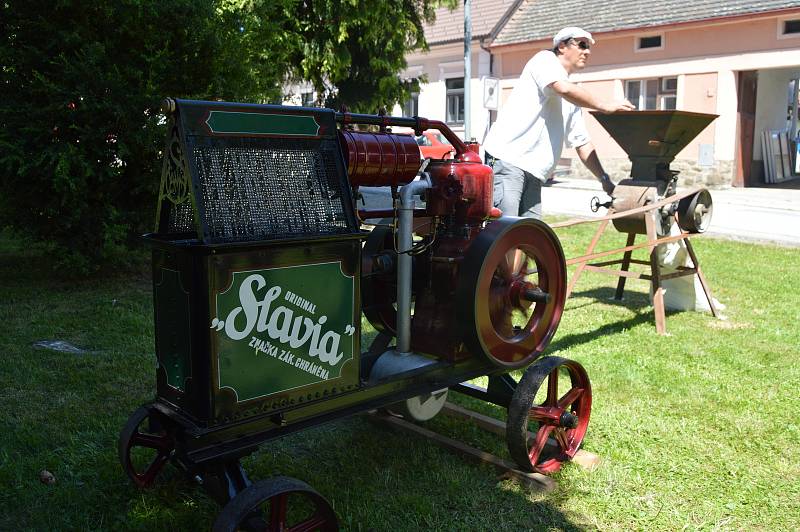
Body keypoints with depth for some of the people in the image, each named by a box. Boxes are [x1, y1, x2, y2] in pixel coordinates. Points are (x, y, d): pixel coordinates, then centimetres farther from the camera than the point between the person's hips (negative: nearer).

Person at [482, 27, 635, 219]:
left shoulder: (573, 101, 26)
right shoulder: (545, 59, 5)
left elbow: (582, 142, 24)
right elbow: (564, 89, -17)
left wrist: (604, 179, 13)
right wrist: (604, 107, -9)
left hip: (533, 173, 9)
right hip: (507, 158, -8)